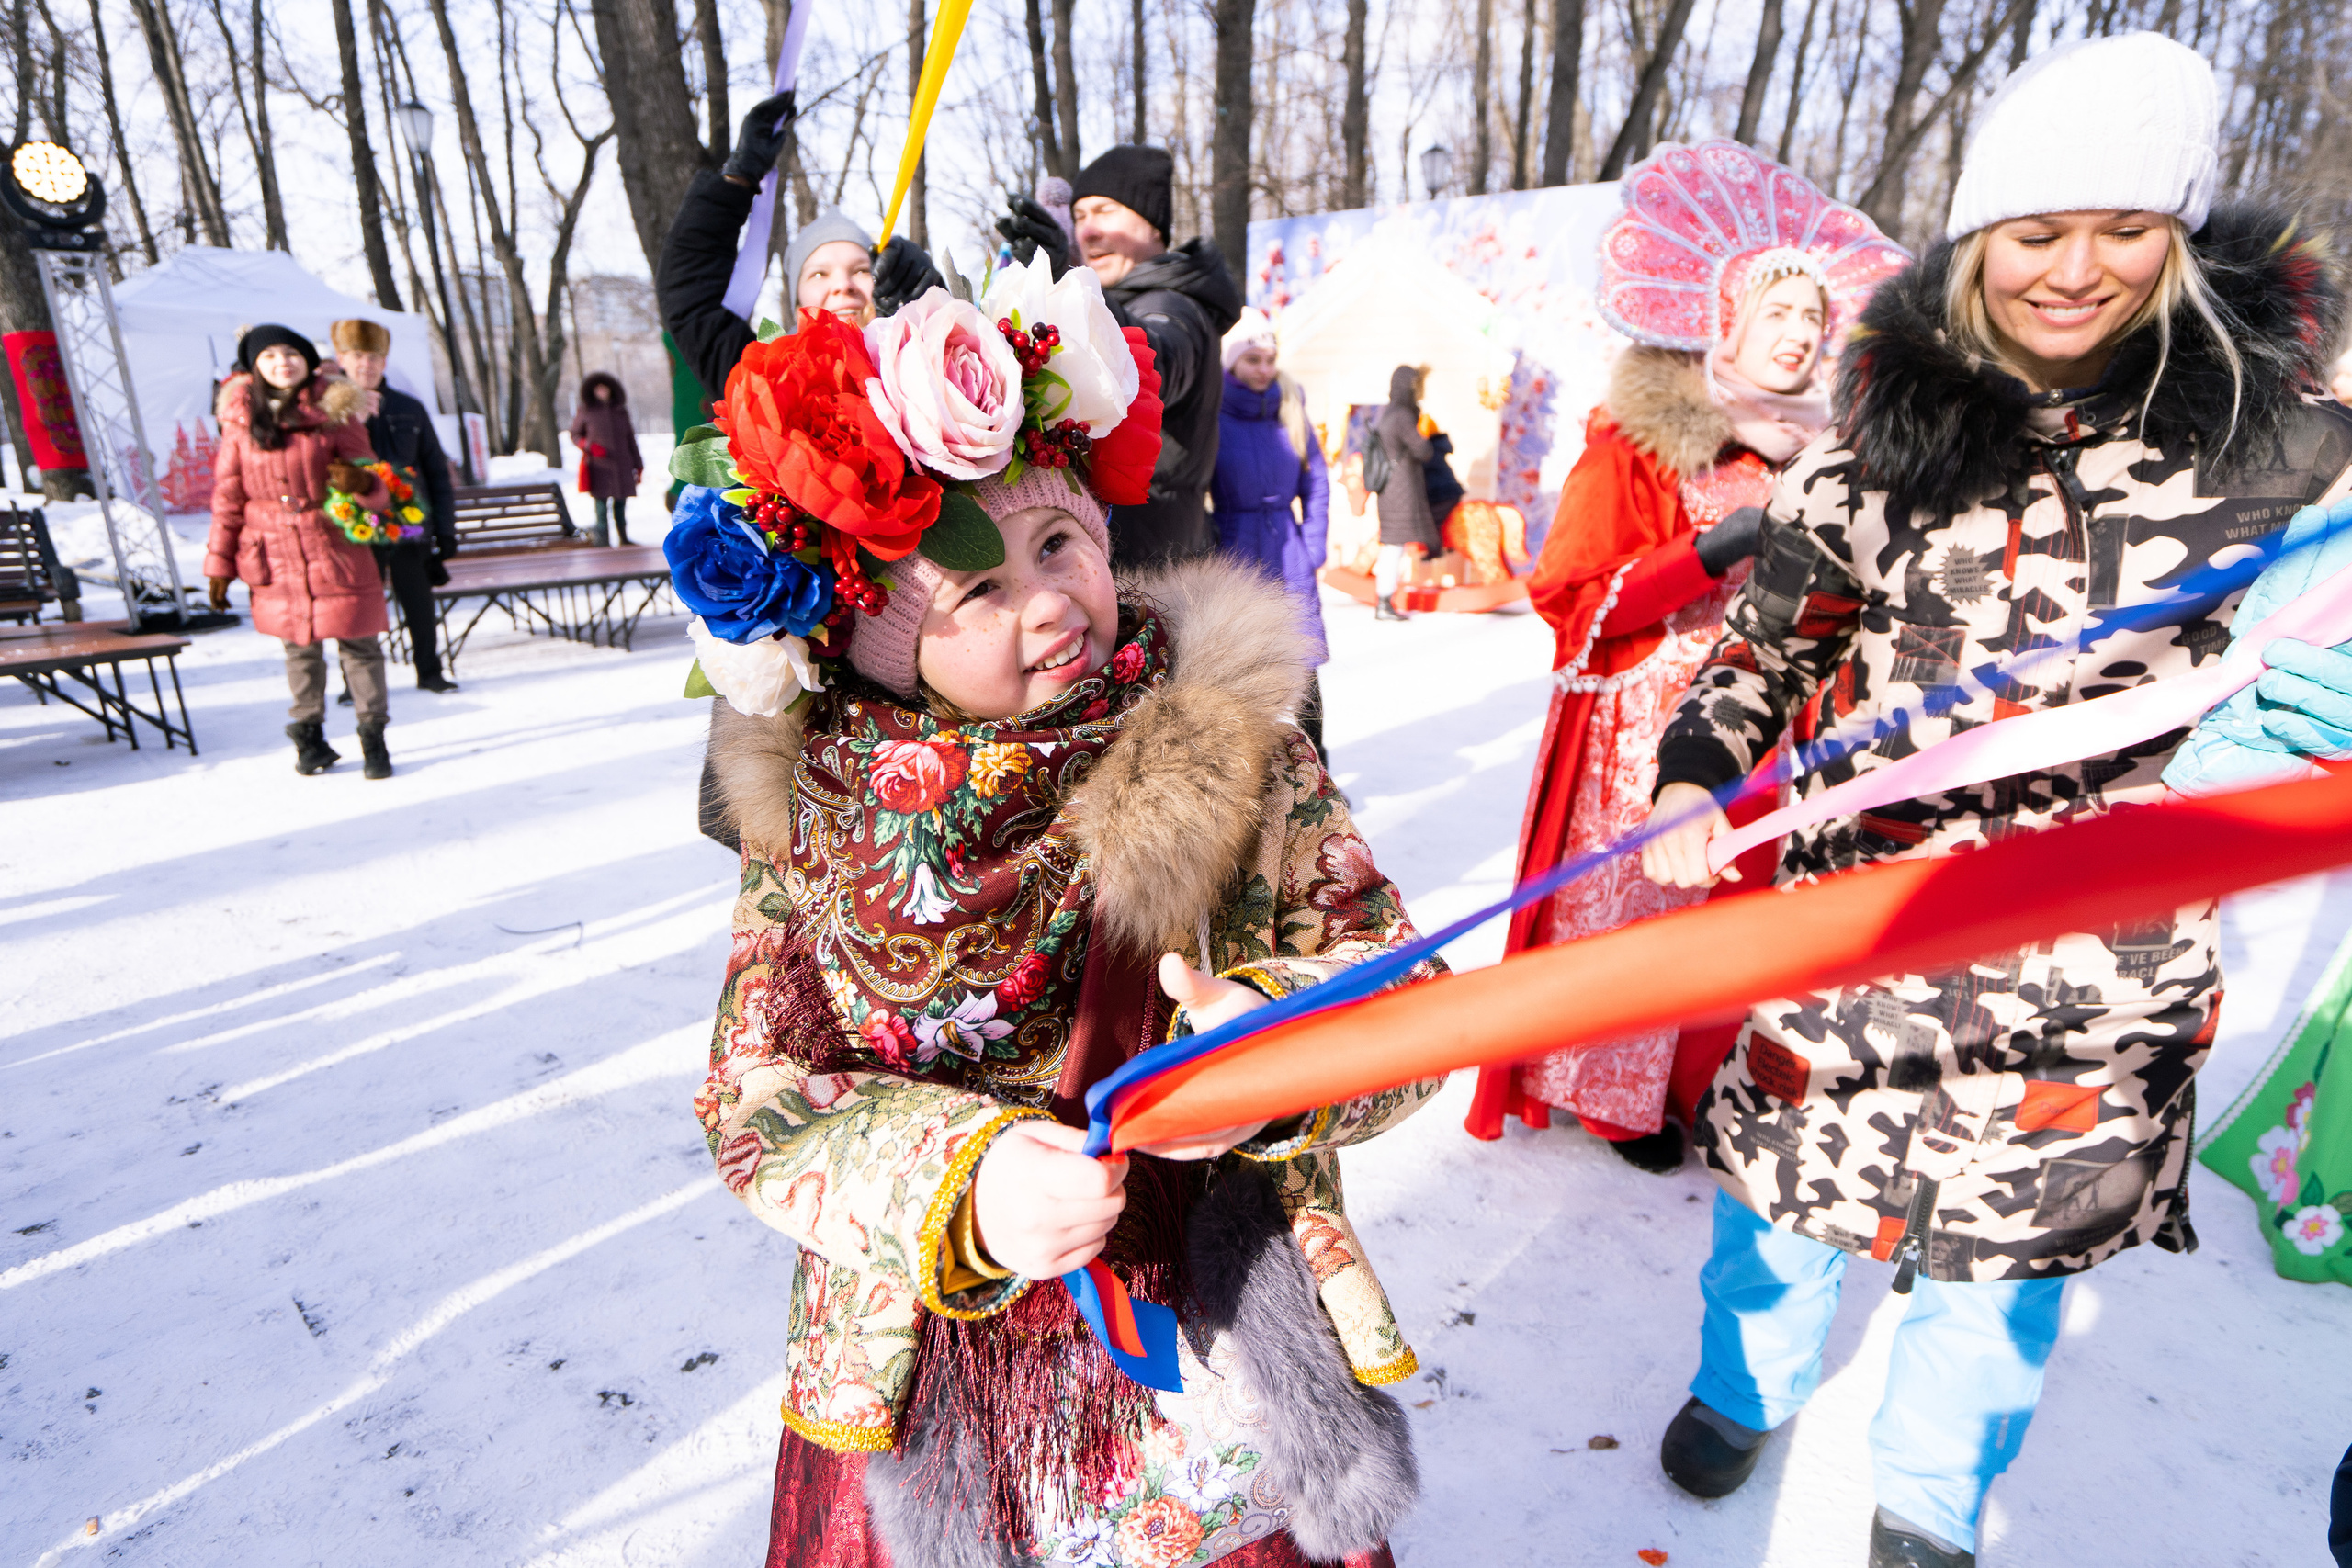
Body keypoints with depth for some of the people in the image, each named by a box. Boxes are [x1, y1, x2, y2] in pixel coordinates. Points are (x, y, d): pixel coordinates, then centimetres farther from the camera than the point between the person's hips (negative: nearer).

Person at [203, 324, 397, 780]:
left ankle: (373, 737, 10)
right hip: (277, 562, 2)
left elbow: (376, 487, -2)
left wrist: (362, 483, -27)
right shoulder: (241, 421, 4)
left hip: (336, 552, -2)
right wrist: (220, 563, 9)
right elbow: (228, 499, 9)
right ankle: (310, 735, 23)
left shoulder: (335, 413, -2)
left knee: (358, 643, -1)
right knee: (299, 648, 11)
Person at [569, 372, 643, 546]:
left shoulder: (621, 411, 13)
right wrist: (589, 445, -11)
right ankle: (603, 544, -6)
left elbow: (631, 439, 15)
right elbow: (575, 435, 11)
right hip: (599, 468, -3)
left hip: (622, 468, 3)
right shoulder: (584, 412, 5)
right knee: (601, 507, -7)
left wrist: (638, 466, 12)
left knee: (621, 506, 7)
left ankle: (624, 539, 19)